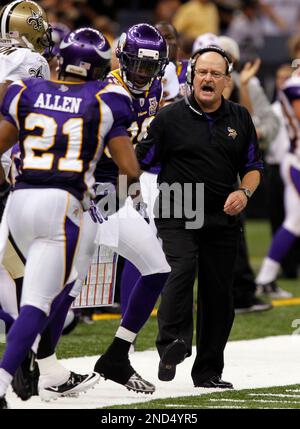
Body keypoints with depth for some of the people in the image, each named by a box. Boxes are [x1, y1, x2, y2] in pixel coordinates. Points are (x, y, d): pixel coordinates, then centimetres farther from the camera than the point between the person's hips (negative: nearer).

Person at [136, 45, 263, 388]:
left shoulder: (240, 119, 10)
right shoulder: (170, 118, -1)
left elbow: (253, 166, 17)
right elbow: (139, 162, 2)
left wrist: (244, 192, -3)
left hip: (221, 219, 4)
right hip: (176, 216, -4)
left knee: (218, 295, 5)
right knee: (183, 267, -31)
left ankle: (208, 372, 17)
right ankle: (172, 342, -30)